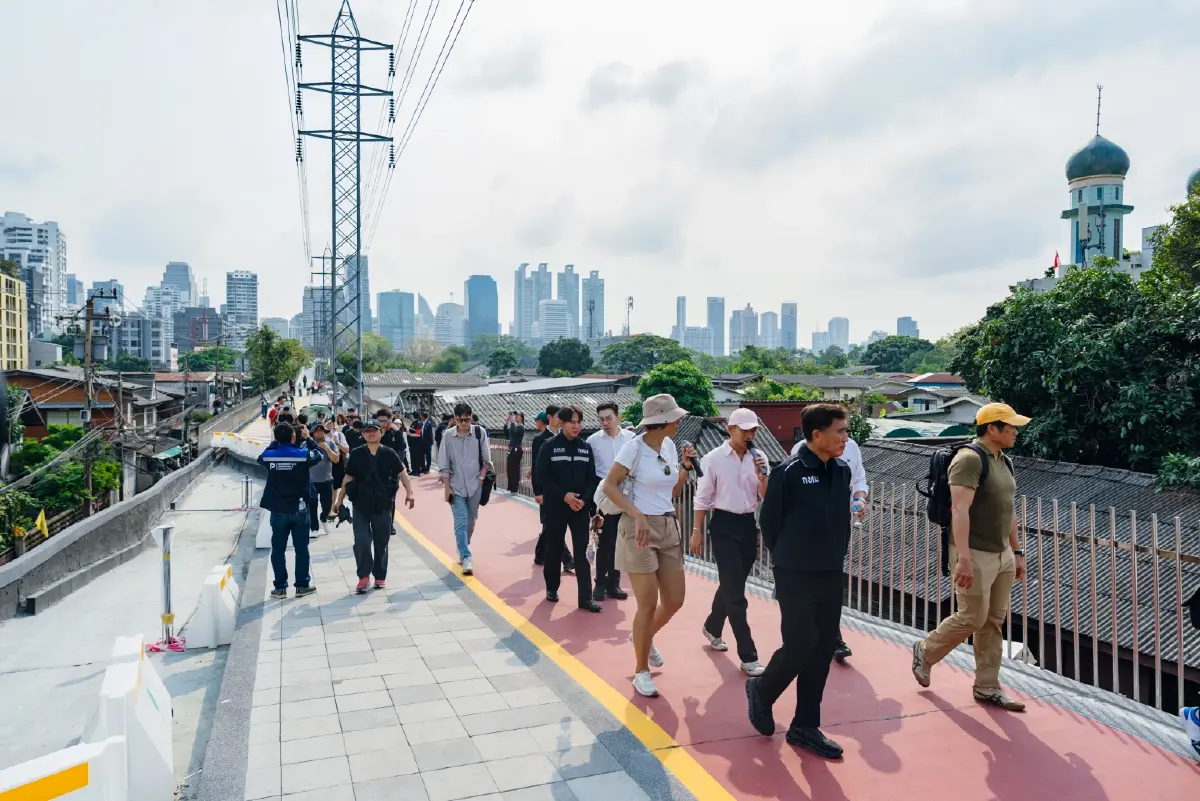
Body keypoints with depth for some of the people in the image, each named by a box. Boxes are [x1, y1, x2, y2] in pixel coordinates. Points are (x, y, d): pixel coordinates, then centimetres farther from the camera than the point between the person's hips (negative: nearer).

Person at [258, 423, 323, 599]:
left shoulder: (269, 456, -6)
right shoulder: (303, 454, -11)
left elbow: (262, 457, 18)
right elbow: (318, 455, 10)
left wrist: (275, 442, 18)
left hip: (278, 510, 1)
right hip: (299, 509, -1)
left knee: (278, 550, 10)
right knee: (301, 548, 9)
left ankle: (280, 587, 13)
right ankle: (302, 585, 15)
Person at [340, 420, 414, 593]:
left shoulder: (389, 454, -1)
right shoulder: (356, 454, 1)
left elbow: (402, 473, -1)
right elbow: (348, 478, 7)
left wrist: (409, 492, -14)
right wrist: (340, 499, 8)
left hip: (383, 505, 0)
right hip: (361, 505, 0)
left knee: (381, 543, 10)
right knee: (361, 541, -9)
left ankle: (380, 576, 23)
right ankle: (364, 576, 5)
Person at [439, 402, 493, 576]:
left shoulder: (480, 432, -6)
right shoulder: (448, 435, -6)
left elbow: (486, 459, 1)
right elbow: (445, 465, -2)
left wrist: (481, 479, -5)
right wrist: (447, 487, -4)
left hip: (475, 485, 1)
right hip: (456, 486, -1)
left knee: (470, 521, 11)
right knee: (460, 522, -8)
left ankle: (462, 551, 31)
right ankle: (466, 558, -9)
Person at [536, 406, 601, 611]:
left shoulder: (586, 447, 6)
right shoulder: (549, 447, -3)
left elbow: (592, 478, 5)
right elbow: (543, 477, -8)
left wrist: (584, 499, -11)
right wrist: (564, 495, -17)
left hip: (581, 508, 2)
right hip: (555, 507, -2)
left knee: (582, 551, -1)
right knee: (554, 549, 9)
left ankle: (585, 598, 0)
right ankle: (552, 588, 29)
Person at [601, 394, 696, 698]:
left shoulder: (669, 445, 7)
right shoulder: (635, 447, -13)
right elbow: (609, 486, -14)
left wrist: (686, 467, -2)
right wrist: (638, 516, -23)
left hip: (669, 527, 7)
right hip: (640, 527, -7)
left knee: (674, 600, 8)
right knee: (648, 604, -4)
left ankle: (644, 637, 38)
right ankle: (641, 672, 14)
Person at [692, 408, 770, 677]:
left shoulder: (759, 457, 3)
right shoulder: (713, 458, -8)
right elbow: (702, 498, -4)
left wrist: (762, 475, -14)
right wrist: (697, 531, -5)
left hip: (749, 524, 5)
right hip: (724, 525, -5)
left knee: (731, 586, 19)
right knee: (735, 592, -4)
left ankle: (712, 628, 43)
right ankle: (749, 657, 1)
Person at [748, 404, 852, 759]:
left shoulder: (842, 471, 3)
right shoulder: (789, 472, -16)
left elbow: (841, 519, 13)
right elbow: (769, 521, -8)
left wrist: (835, 556, 11)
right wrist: (789, 558, 3)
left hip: (832, 576, 6)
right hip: (797, 576, -6)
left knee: (823, 650, 9)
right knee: (800, 646, -6)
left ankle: (805, 727, 22)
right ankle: (761, 691, 23)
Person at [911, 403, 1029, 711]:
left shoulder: (1003, 461, 13)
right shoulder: (970, 459, -16)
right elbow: (959, 511, -24)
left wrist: (1017, 552, 18)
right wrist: (963, 558, -30)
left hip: (1002, 555, 9)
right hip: (976, 555, -9)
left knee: (995, 621, 10)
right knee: (973, 618, -3)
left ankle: (987, 687, 19)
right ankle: (925, 652, 20)